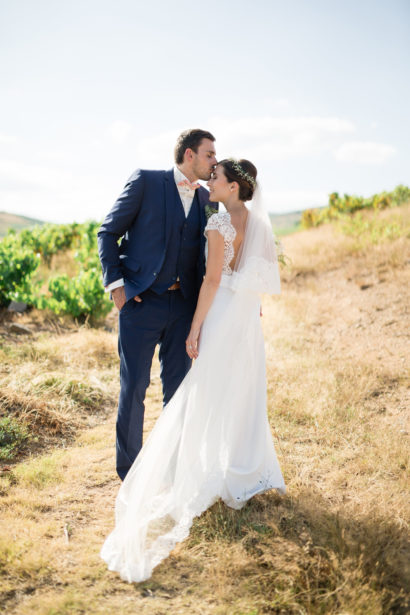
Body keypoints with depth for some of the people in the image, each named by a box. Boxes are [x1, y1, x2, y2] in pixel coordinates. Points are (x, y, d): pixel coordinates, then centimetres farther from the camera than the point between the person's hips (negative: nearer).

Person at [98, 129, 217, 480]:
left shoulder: (205, 199, 12)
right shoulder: (146, 181, -3)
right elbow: (109, 233, -2)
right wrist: (115, 283, -11)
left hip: (183, 306, 5)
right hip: (141, 303, -4)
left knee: (178, 388, 11)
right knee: (134, 388, 1)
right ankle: (130, 471, 17)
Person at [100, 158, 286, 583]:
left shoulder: (220, 222, -15)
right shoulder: (257, 220, 9)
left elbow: (213, 280, -16)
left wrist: (195, 328, -13)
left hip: (224, 312, -8)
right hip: (249, 311, 8)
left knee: (213, 392, 2)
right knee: (244, 390, 15)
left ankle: (216, 476, 10)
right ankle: (246, 470, 25)